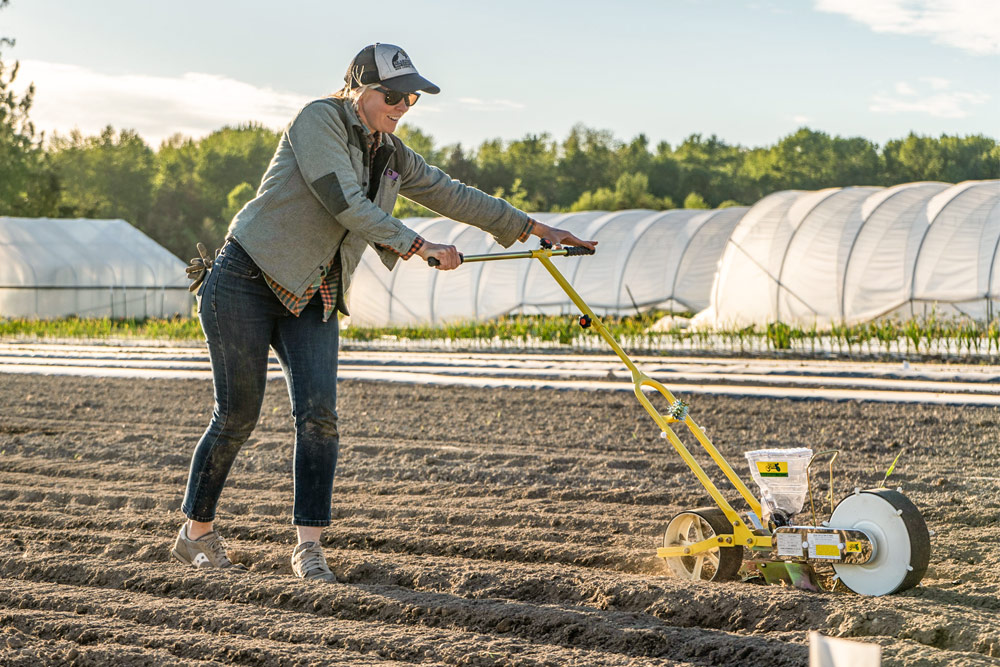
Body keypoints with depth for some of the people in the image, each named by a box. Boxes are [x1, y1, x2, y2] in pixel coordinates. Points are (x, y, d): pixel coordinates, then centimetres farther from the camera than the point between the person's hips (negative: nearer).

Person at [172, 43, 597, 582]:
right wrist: (416, 245, -24)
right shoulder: (318, 120, -11)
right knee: (237, 416, -5)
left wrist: (533, 228, 19)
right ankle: (195, 535, 11)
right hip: (246, 281, -6)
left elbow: (450, 194, 18)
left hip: (312, 299, 6)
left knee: (318, 414, -9)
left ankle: (308, 546, -7)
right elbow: (343, 202, -22)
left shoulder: (389, 154, 11)